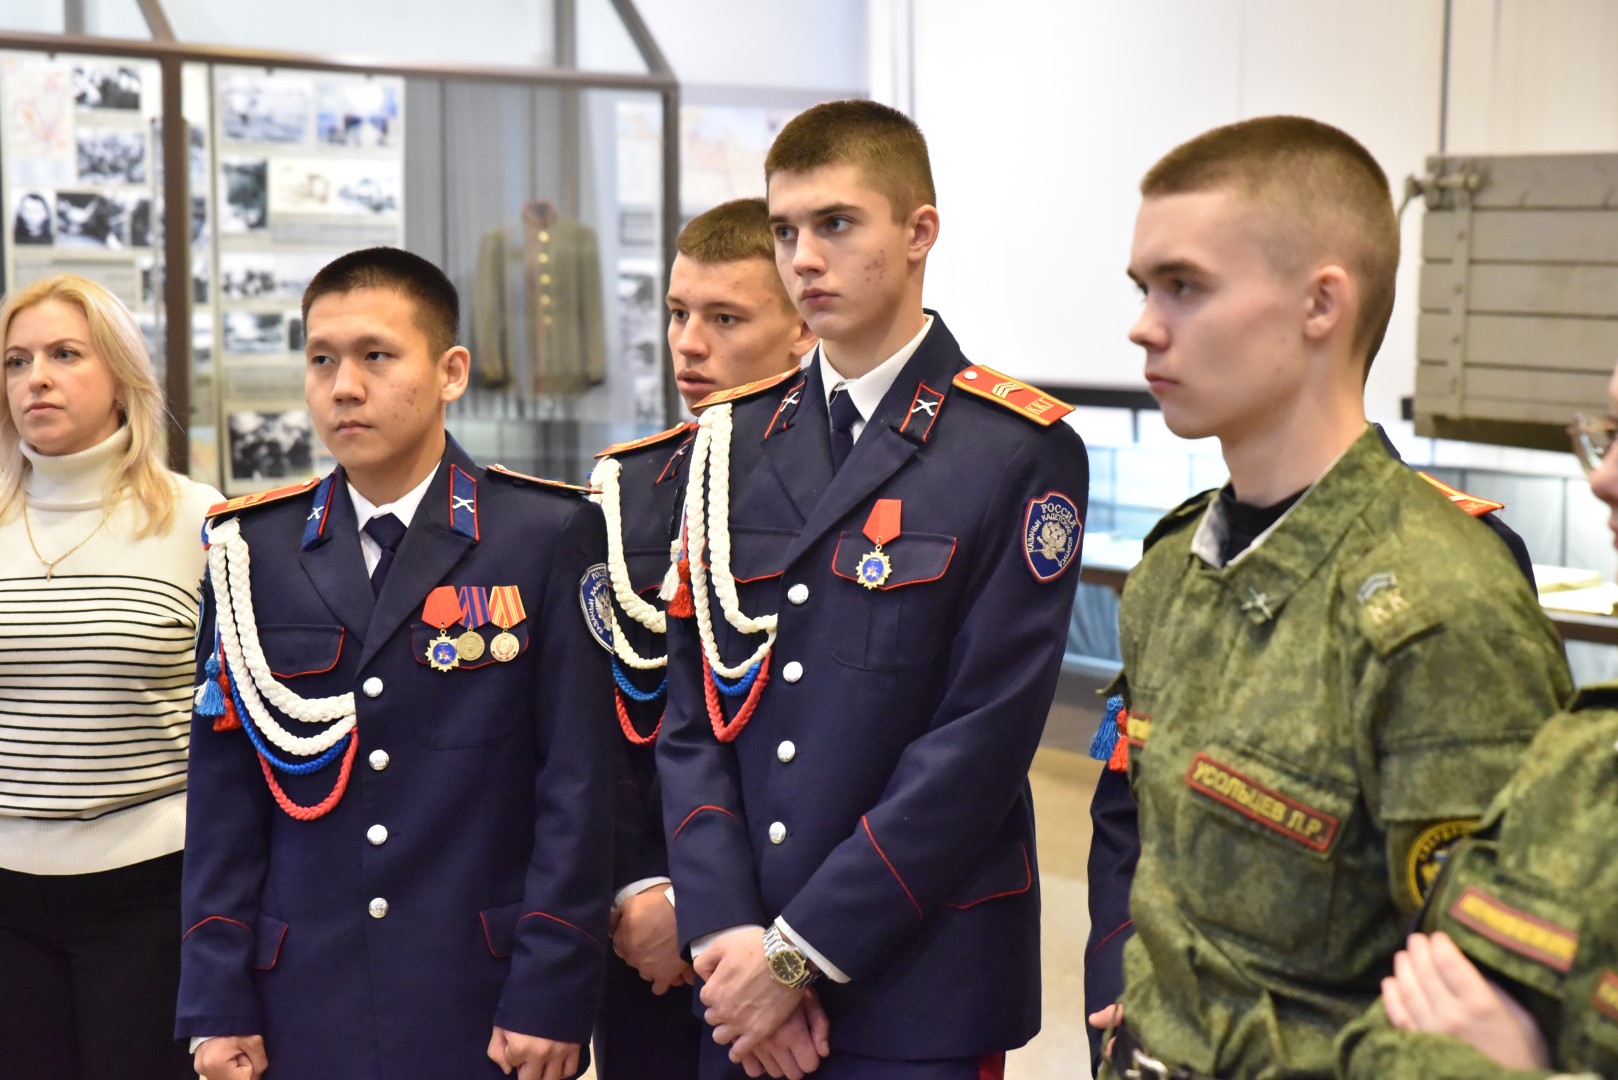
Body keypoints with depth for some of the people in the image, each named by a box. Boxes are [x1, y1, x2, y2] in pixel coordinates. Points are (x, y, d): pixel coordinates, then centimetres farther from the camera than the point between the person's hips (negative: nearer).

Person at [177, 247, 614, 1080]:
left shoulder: (549, 534, -3)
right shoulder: (252, 550, 5)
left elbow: (577, 786, -6)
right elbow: (223, 795, 5)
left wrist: (550, 997, -9)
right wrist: (216, 1006, 1)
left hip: (486, 1006, -2)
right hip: (304, 1005, 3)